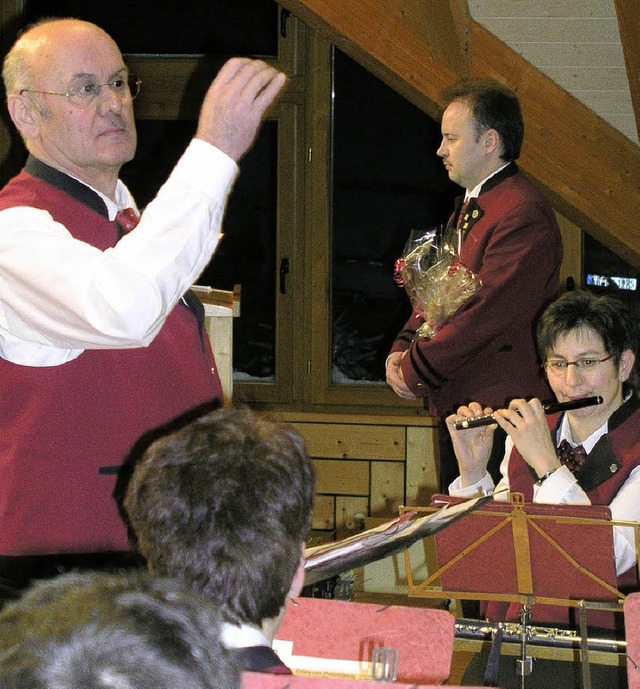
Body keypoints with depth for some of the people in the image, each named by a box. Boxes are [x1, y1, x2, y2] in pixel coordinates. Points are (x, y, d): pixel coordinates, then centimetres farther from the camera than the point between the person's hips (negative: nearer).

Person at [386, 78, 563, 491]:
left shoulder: (522, 214, -17)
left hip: (500, 411, -10)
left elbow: (487, 314, -22)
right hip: (455, 404, 10)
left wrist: (415, 369, -14)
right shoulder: (470, 208, 18)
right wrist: (402, 349, 4)